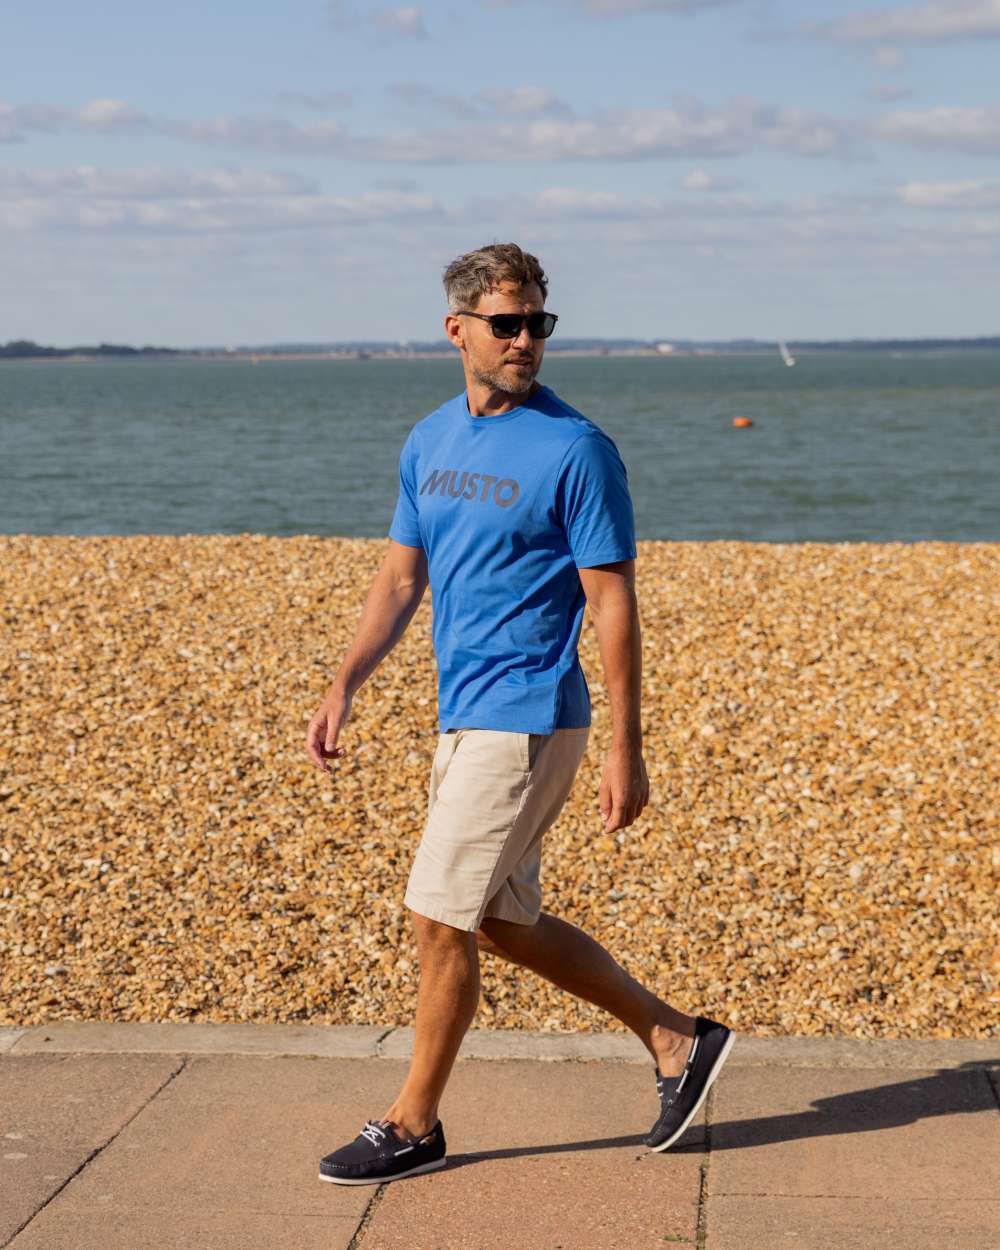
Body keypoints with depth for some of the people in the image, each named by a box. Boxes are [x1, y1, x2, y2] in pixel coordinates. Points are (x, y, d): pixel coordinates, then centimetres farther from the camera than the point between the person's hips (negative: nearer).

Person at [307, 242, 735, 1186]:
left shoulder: (576, 450, -12)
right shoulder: (428, 442, 9)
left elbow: (613, 604, -12)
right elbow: (400, 580, 14)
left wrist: (626, 752, -14)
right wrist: (343, 688, 2)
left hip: (527, 721, -8)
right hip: (463, 719, 8)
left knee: (440, 920, -4)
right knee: (501, 922, 15)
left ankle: (414, 1126, 13)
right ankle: (677, 1041, 27)